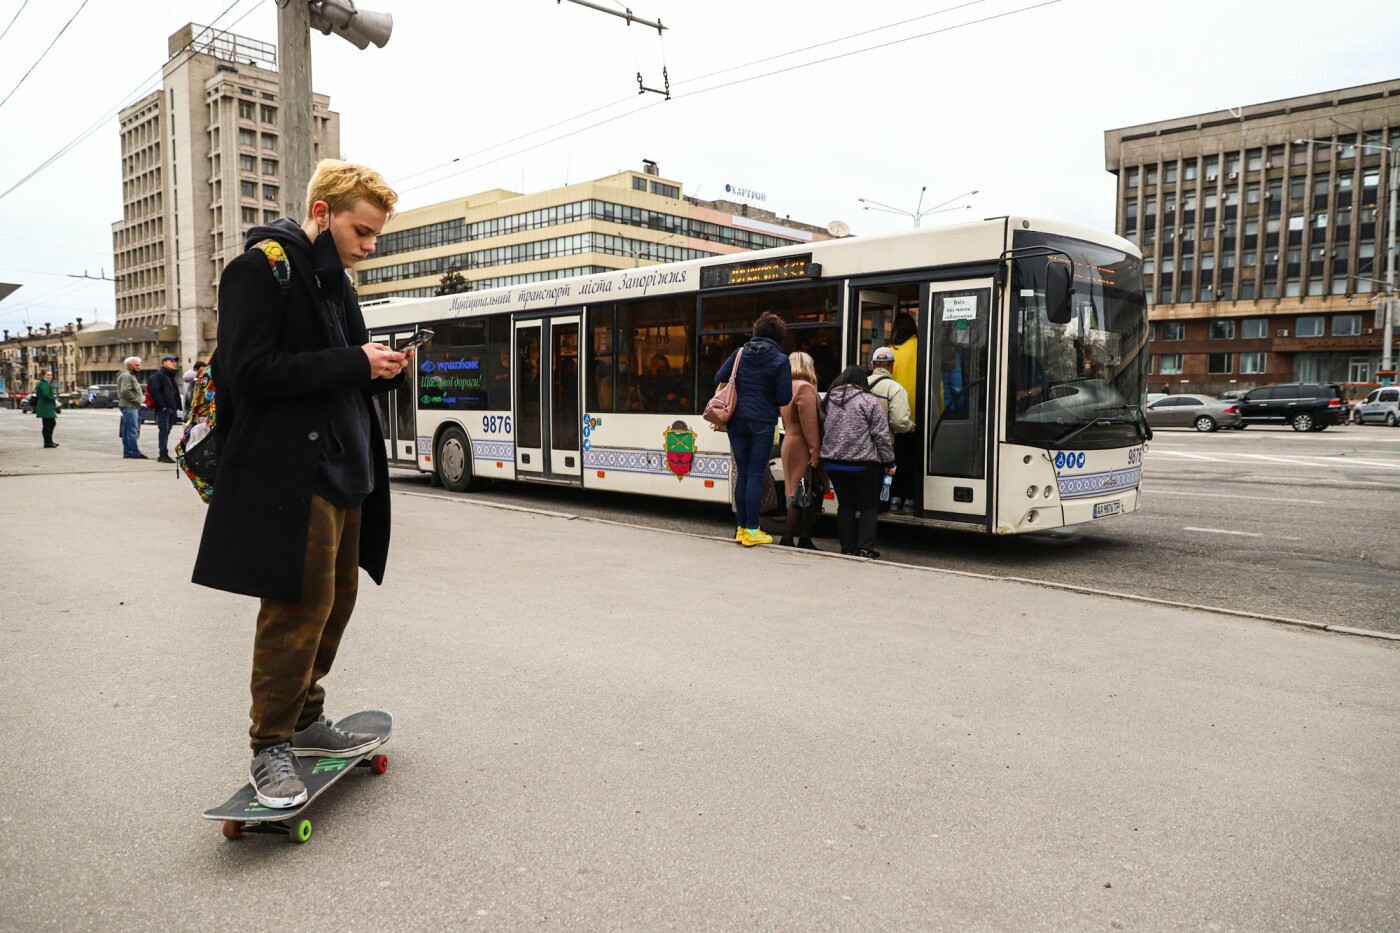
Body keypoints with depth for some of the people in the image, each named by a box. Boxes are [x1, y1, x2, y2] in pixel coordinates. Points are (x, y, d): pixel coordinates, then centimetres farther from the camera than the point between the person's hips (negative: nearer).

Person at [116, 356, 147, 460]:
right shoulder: (126, 375, -11)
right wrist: (136, 400, -17)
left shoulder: (131, 375, 22)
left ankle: (127, 452, 16)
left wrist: (142, 393, 10)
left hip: (131, 406, 11)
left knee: (127, 430, 12)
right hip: (129, 406, -11)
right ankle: (135, 452, -14)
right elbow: (125, 391, -22)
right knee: (132, 430, -12)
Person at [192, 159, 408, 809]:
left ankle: (304, 720, 29)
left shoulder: (334, 279, 18)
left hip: (343, 468, 9)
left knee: (336, 598, 14)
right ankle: (269, 748, 10)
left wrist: (381, 371, 0)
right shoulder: (262, 267, -8)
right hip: (290, 473, -9)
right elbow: (252, 371, -17)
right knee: (298, 606, -6)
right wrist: (353, 364, -17)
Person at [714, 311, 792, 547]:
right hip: (762, 423, -4)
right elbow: (784, 398, -10)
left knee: (742, 472, 10)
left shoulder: (740, 353, 4)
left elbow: (718, 380, 4)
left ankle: (741, 527, 16)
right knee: (755, 475, -1)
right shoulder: (780, 360, -8)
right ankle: (751, 530, 1)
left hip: (737, 421, 4)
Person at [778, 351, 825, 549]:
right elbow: (810, 423, -19)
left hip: (792, 447, 10)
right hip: (804, 450, -10)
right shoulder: (805, 388, -11)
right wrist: (815, 451, -21)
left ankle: (804, 540, 11)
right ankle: (788, 539, -9)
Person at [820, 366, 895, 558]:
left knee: (845, 505, 11)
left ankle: (848, 547, 12)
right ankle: (865, 547, -2)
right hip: (863, 464, -5)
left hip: (833, 463, 5)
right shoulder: (870, 401, -8)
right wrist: (889, 462, -1)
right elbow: (881, 435, -8)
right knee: (869, 506, 5)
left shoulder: (828, 400, 9)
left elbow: (822, 431, 17)